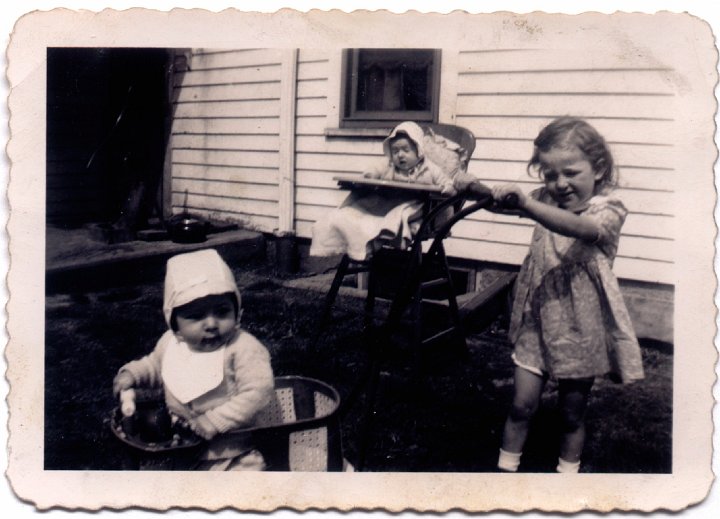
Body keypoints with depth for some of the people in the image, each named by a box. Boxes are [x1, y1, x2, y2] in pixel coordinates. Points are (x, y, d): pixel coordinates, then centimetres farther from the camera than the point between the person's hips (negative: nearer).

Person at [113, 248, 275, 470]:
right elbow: (154, 365, 21)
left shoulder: (244, 348, -21)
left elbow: (257, 392, -28)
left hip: (229, 452, -5)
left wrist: (214, 422, -28)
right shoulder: (170, 343, -1)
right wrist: (132, 373, 3)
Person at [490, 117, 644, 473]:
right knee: (522, 405, 5)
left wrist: (525, 204, -51)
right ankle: (506, 467, 21)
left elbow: (578, 227, -35)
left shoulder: (609, 209, -14)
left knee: (572, 414, 12)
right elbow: (503, 201, -8)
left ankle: (568, 469, 31)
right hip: (538, 323, 3)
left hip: (581, 329, -3)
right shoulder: (546, 200, 2)